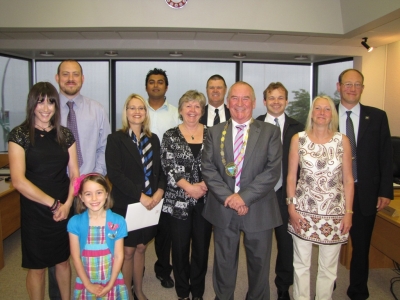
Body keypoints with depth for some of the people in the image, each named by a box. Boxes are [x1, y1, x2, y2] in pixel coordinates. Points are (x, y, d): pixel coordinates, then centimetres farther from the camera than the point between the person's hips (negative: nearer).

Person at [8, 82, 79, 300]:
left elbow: (74, 174, 4)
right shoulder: (19, 135, -8)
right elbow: (18, 181, -15)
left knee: (63, 260, 17)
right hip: (34, 212, -3)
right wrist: (53, 204, -14)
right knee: (36, 266, 11)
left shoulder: (65, 135, 3)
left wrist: (67, 204, -10)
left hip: (64, 210, 3)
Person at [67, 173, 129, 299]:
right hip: (85, 283, 0)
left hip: (112, 282, 0)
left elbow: (119, 256, -7)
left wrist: (110, 285, -8)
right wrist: (88, 285, -7)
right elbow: (76, 257, -6)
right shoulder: (75, 223, -10)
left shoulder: (118, 222, -11)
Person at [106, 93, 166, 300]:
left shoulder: (153, 139, 9)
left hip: (150, 204, 4)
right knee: (127, 251, 6)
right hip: (126, 205, -4)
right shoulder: (116, 139, -6)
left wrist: (160, 190, -9)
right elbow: (115, 174, -14)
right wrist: (140, 196, -18)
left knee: (141, 248, 15)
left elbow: (160, 169, 10)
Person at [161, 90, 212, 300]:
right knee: (180, 247, 8)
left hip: (205, 200, 1)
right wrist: (189, 187, -17)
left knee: (202, 247, 10)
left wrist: (205, 184, -15)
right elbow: (168, 168, -7)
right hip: (178, 201, -1)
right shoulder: (170, 136, 0)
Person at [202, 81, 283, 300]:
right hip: (223, 209, 1)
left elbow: (272, 171, -10)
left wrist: (245, 196, -18)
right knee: (224, 263, 16)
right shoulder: (214, 132, 5)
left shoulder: (270, 132, -1)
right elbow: (208, 169, -3)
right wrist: (228, 197, -15)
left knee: (259, 263, 15)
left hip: (258, 210, -1)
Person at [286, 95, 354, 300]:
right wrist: (291, 207, -3)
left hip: (334, 212, 1)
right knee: (301, 264, 11)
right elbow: (291, 176, 2)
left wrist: (348, 212, -1)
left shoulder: (342, 141, -1)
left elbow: (348, 179, 2)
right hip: (303, 210, 0)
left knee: (329, 267, 12)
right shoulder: (298, 139, -2)